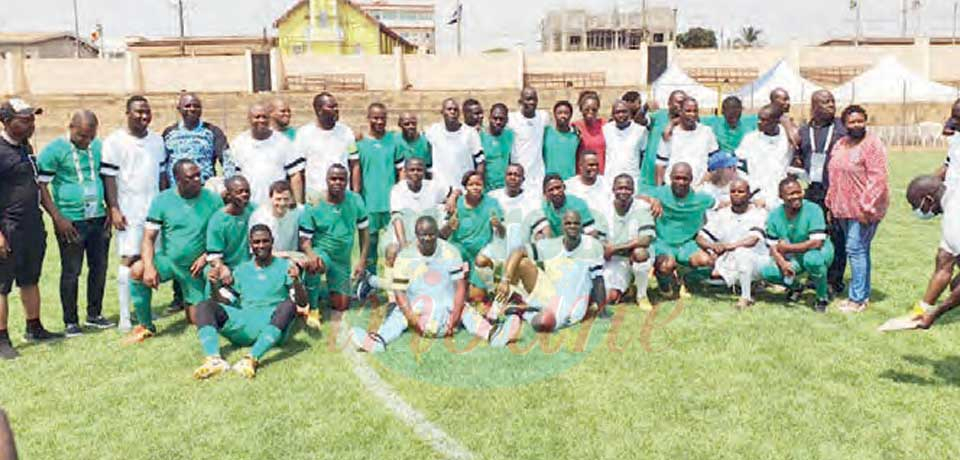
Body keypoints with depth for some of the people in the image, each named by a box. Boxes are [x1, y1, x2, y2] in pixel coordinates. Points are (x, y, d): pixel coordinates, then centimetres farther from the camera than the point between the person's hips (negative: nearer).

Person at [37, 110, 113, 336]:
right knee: (71, 272, 3)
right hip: (71, 222, -5)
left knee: (99, 267, 11)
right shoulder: (55, 150, -8)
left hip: (98, 219, 5)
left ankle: (94, 314, 26)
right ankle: (70, 322, 15)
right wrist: (58, 218, -14)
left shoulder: (99, 146, 7)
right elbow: (41, 186, -8)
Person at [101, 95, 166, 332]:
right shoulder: (114, 141, -3)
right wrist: (114, 209, -12)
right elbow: (109, 177, -6)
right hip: (128, 211, -5)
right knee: (129, 259, -7)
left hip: (155, 208, 5)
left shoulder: (157, 140, 13)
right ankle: (124, 316, -2)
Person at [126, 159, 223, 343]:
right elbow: (149, 237, -11)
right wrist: (149, 266, -26)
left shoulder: (213, 199, -8)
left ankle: (192, 304, 41)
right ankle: (145, 325, -9)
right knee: (137, 271, -30)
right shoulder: (162, 200, -7)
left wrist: (206, 256, -16)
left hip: (195, 266, 0)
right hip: (167, 259, 0)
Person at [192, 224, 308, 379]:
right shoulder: (242, 269, 23)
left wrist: (296, 280, -18)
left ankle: (251, 359, -46)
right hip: (242, 322, 3)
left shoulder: (284, 266, 13)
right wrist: (215, 286, -2)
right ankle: (213, 359, -38)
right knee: (204, 306, -15)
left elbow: (302, 303, 2)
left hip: (272, 326, -3)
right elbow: (224, 301, 18)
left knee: (288, 305, -33)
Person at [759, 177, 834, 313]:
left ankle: (823, 297, -9)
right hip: (792, 258, 4)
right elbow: (773, 247, -7)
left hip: (819, 252, -4)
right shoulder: (774, 216, -7)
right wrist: (783, 263, -28)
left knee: (812, 259, -40)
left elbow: (816, 243, -27)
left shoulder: (813, 210, -21)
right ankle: (795, 287, 16)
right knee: (766, 271, -19)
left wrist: (787, 248, -22)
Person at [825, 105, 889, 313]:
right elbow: (834, 177, 18)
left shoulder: (872, 144, -11)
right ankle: (863, 293, 23)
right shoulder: (840, 144, 13)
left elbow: (877, 179, -17)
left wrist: (866, 206, -21)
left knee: (856, 249, -8)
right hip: (844, 208, 8)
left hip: (864, 208, -8)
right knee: (859, 250, 14)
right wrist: (831, 204, 16)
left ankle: (858, 298, -2)